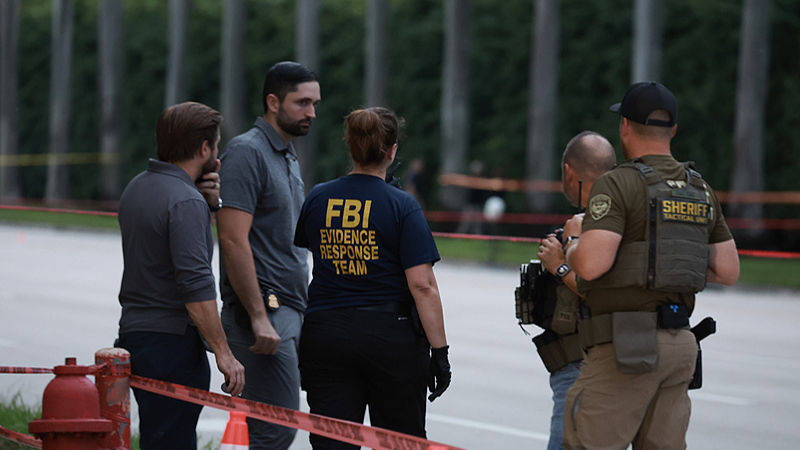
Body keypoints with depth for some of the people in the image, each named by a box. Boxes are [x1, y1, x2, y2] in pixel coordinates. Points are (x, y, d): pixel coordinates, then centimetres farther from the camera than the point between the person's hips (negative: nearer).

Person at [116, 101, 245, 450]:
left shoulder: (138, 187, 12)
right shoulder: (186, 201, -17)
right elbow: (195, 286, -23)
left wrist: (208, 202, 10)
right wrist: (223, 353, -20)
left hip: (133, 332, 10)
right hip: (172, 341, -10)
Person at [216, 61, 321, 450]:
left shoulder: (288, 158, 19)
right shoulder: (246, 153, -11)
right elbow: (233, 240, -19)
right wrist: (259, 318, -22)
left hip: (289, 313, 10)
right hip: (264, 315, -10)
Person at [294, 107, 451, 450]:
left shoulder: (317, 199, 3)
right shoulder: (402, 206, -8)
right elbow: (422, 285, -14)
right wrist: (439, 350, -10)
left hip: (324, 332, 3)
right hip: (391, 335, -3)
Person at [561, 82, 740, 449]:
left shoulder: (618, 184, -10)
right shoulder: (701, 191, 13)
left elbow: (591, 265, -21)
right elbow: (728, 271, 14)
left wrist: (572, 239, 1)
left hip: (628, 346, -7)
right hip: (680, 343, 7)